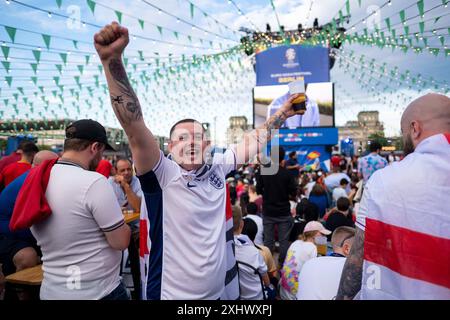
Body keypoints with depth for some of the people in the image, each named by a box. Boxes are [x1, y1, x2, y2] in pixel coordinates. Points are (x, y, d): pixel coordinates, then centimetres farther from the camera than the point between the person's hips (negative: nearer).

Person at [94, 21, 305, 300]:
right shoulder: (163, 174, -16)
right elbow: (134, 128, -28)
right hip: (171, 294, -4)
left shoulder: (217, 167, -3)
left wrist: (282, 114, 15)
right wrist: (113, 60, -38)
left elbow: (252, 142, 9)